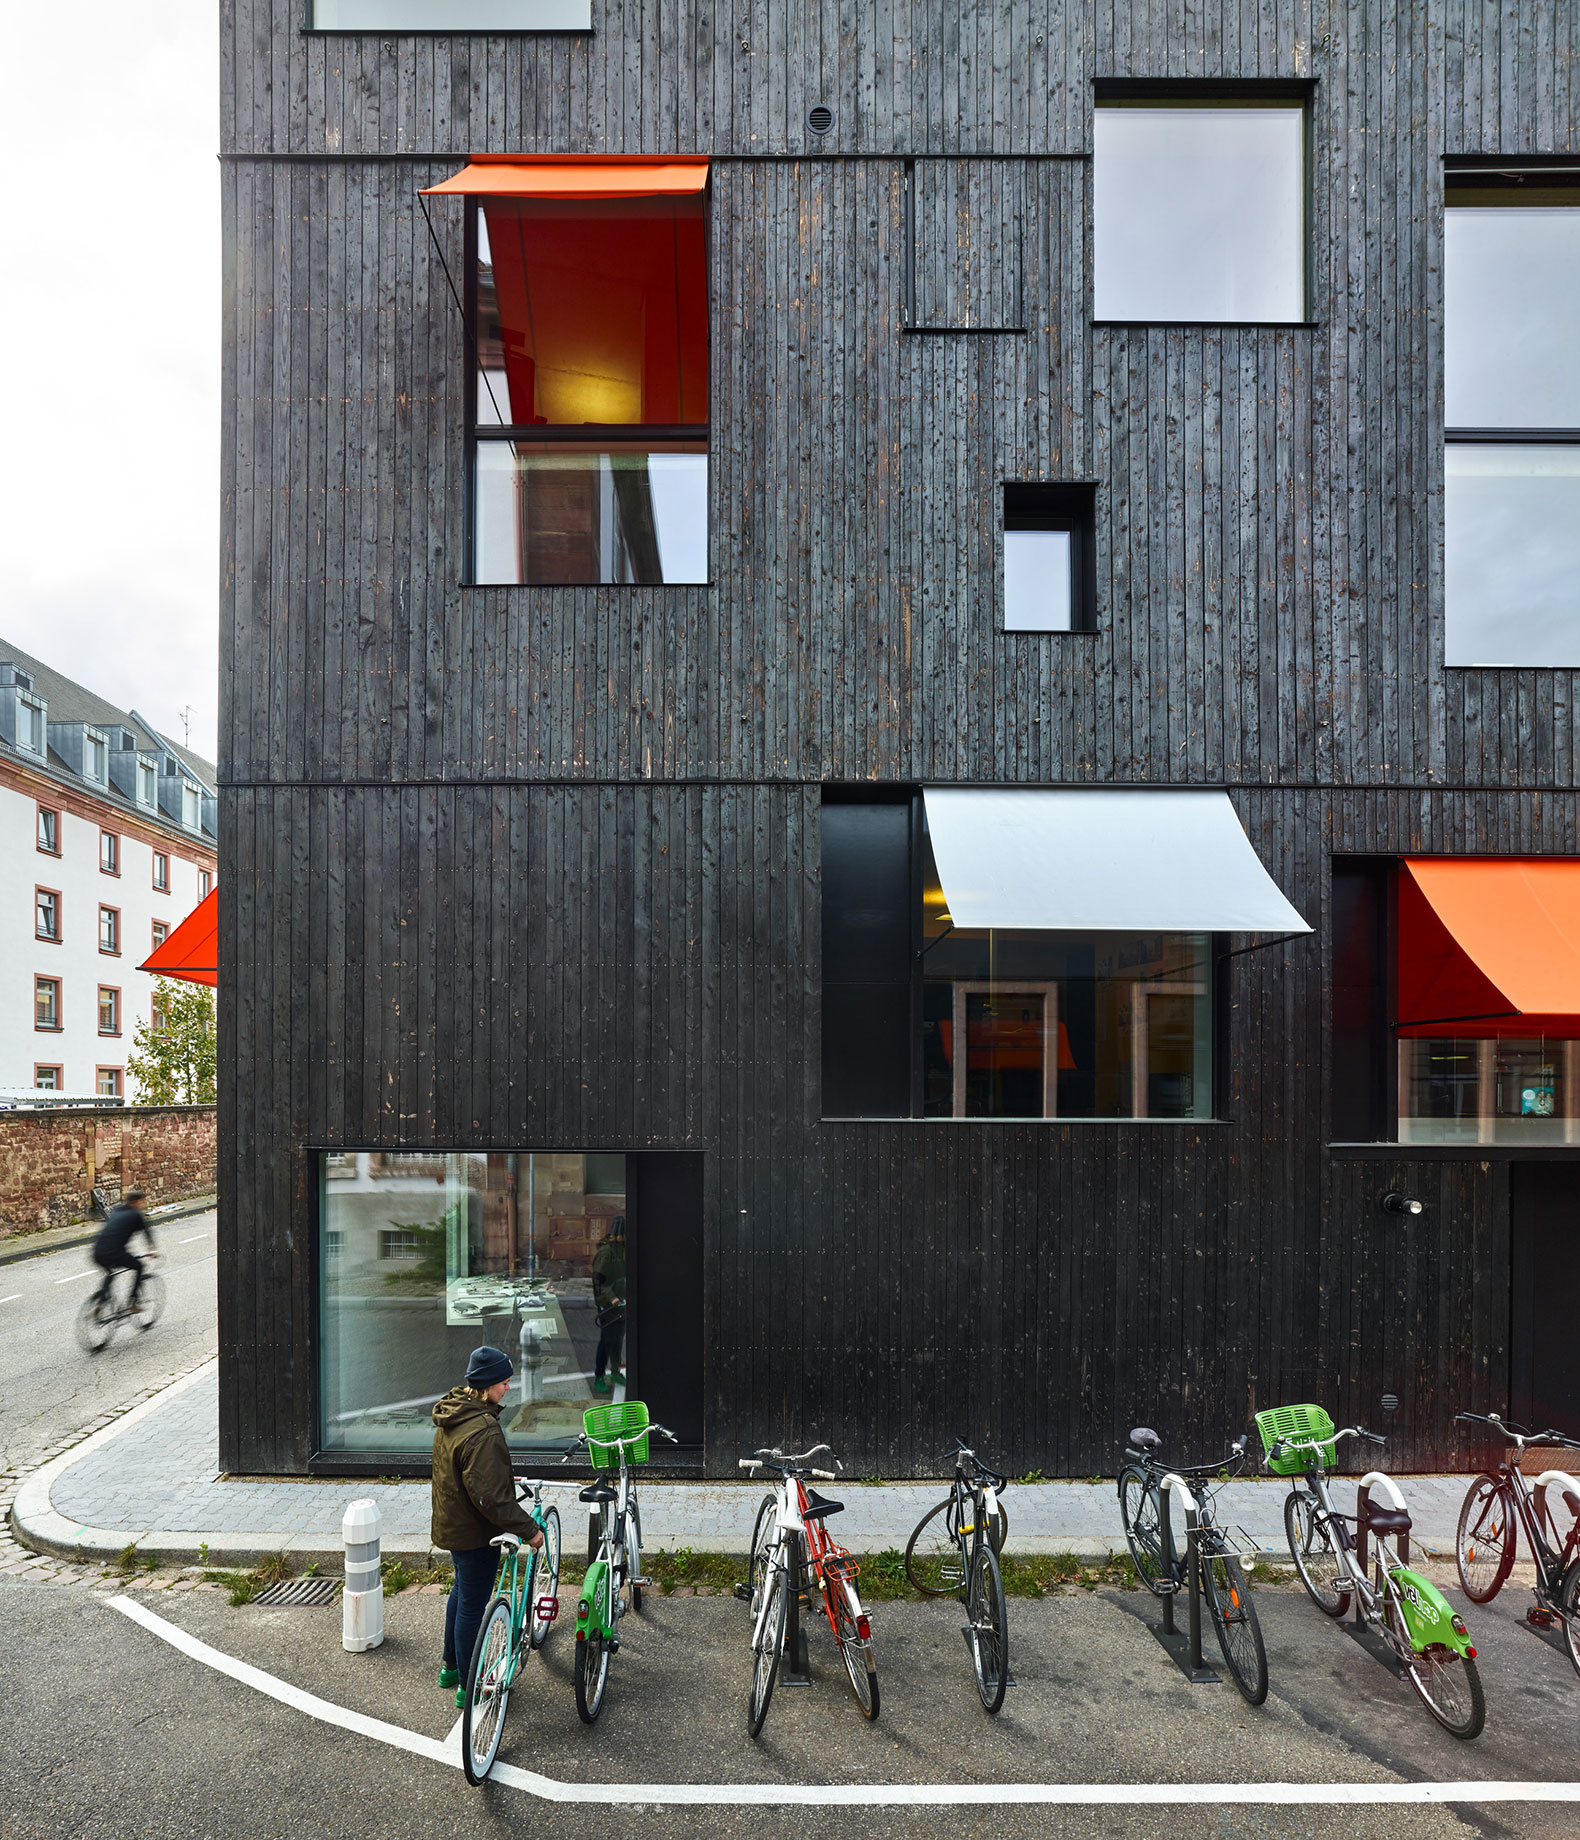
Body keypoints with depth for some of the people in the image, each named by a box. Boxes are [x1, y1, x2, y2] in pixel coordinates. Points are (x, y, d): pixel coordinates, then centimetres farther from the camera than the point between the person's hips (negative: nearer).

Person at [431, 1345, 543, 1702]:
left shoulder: (451, 1416, 0)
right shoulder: (483, 1430, -32)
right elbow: (490, 1497, -31)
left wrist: (503, 1477, 23)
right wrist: (528, 1529, -24)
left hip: (451, 1522, 10)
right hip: (474, 1531, -10)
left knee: (462, 1591, 26)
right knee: (473, 1604, 6)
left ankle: (451, 1667, 42)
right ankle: (468, 1686, 20)